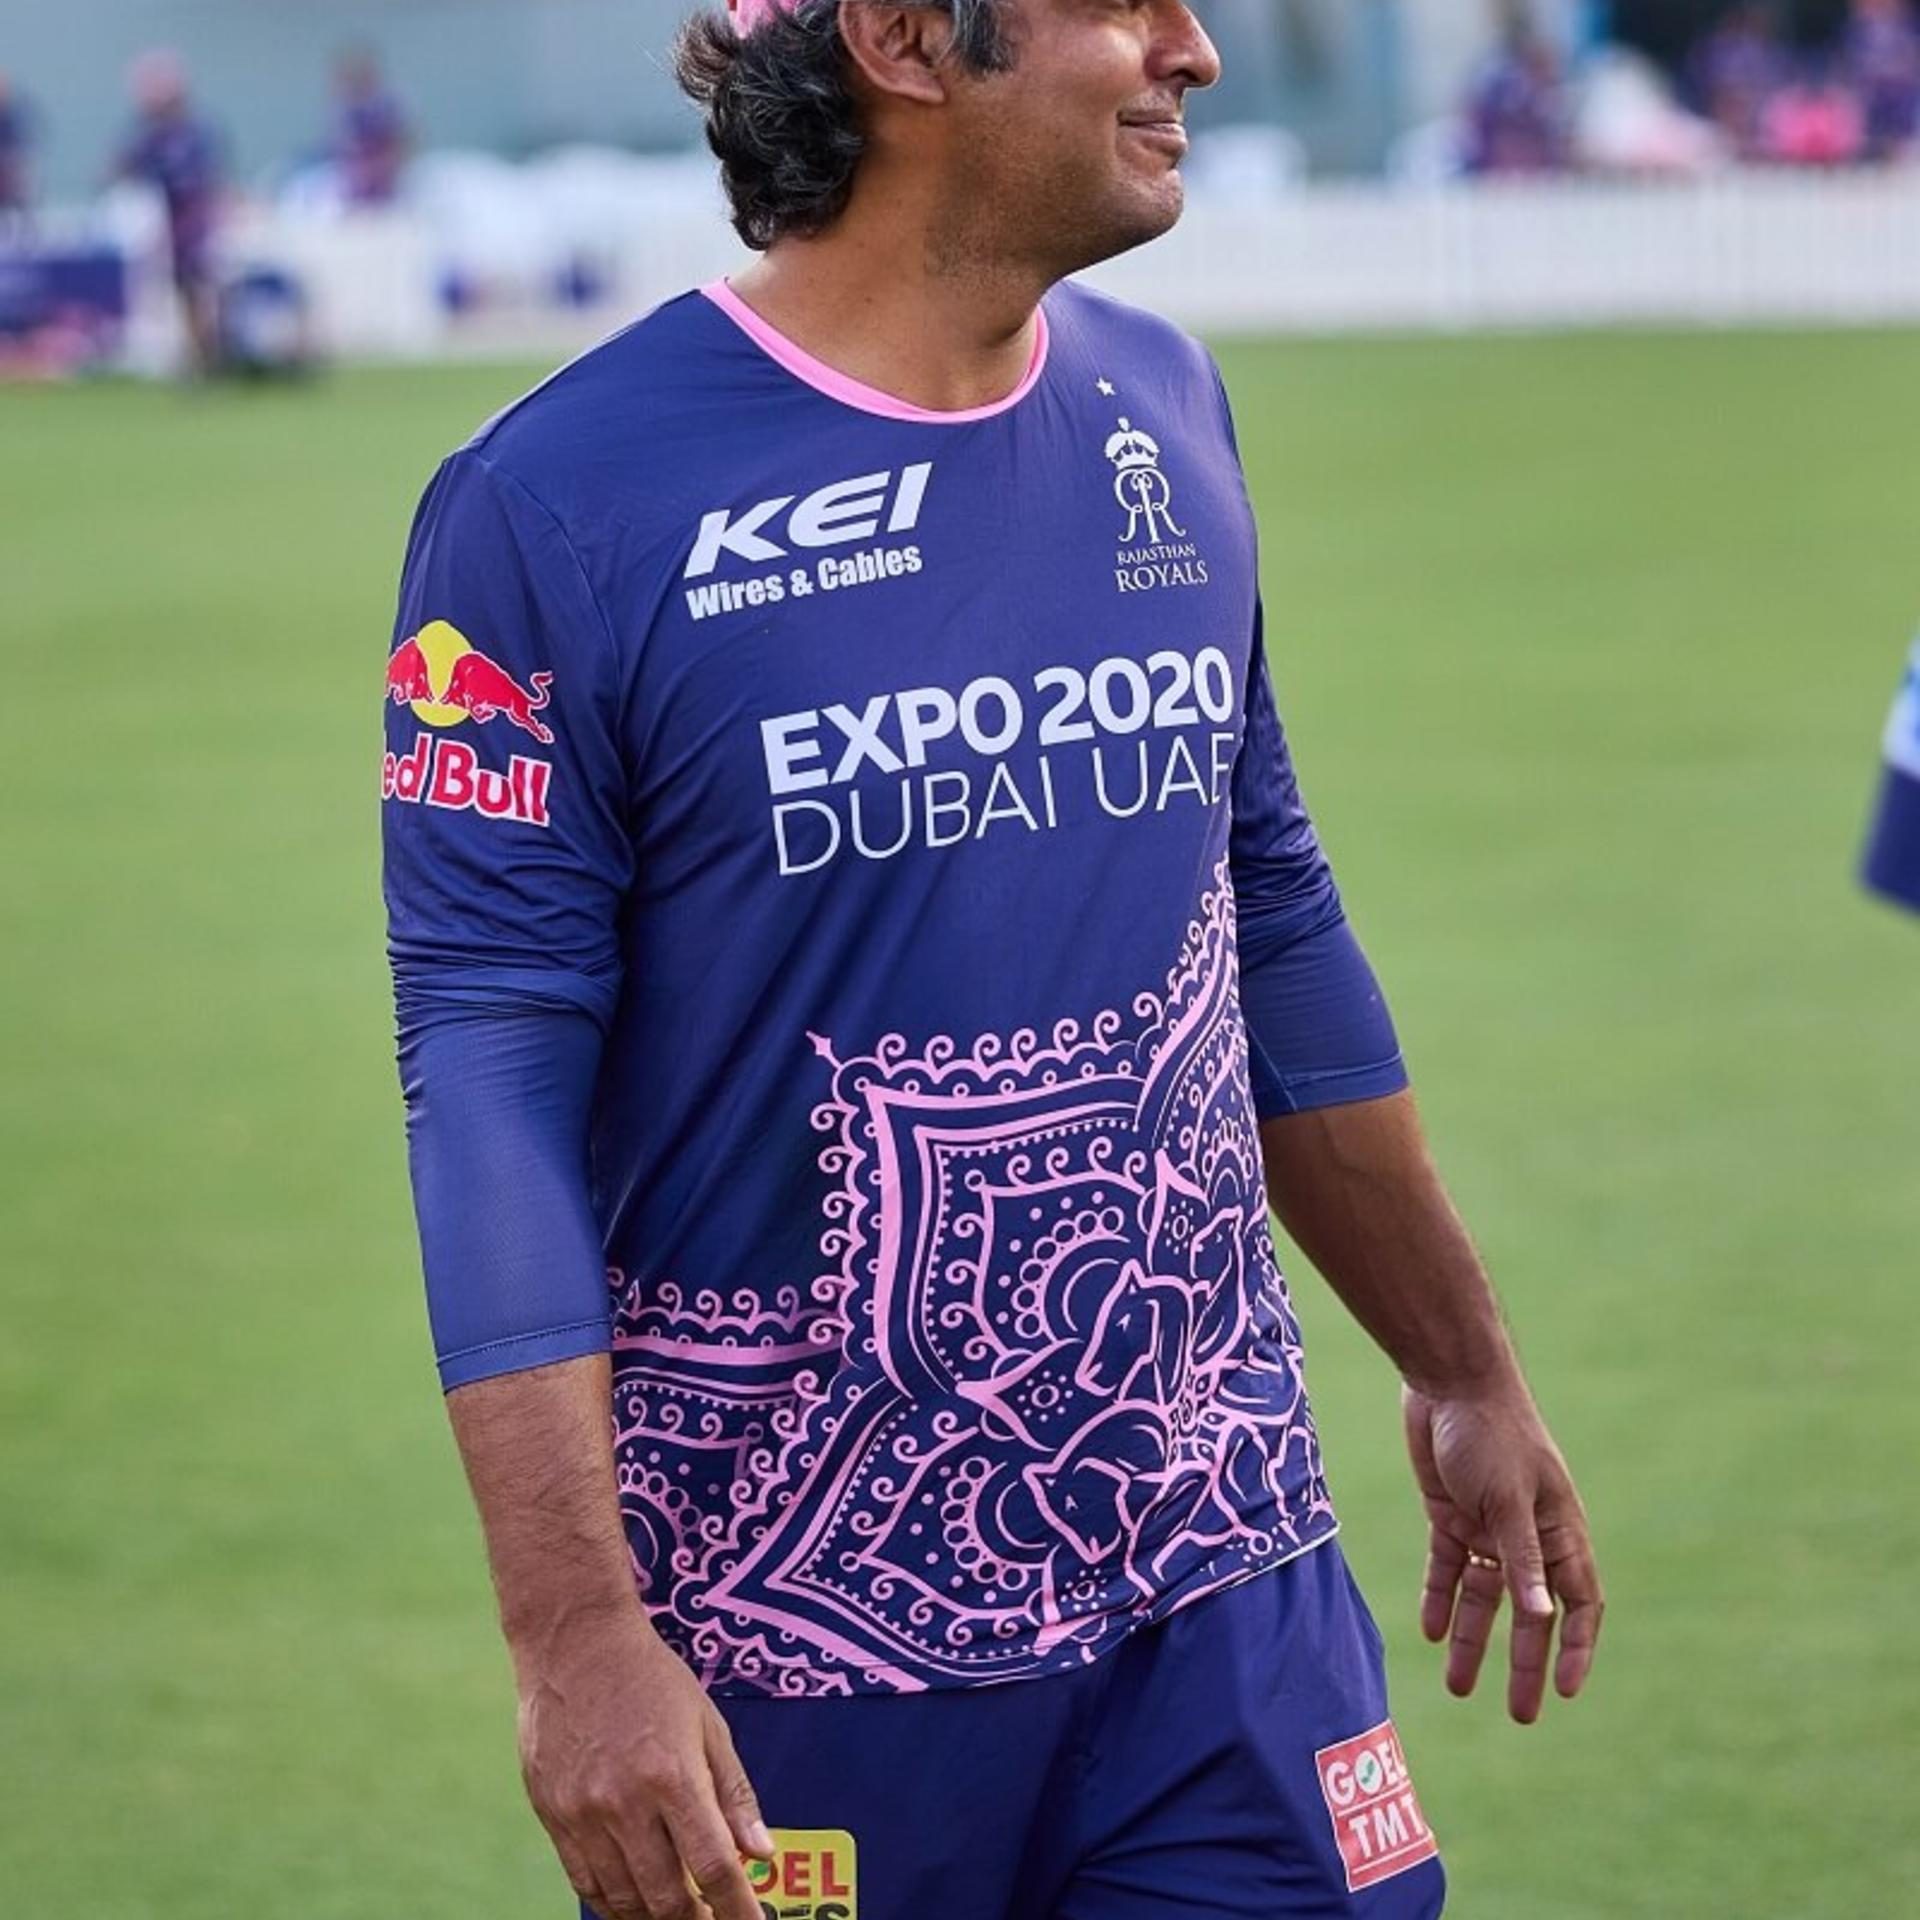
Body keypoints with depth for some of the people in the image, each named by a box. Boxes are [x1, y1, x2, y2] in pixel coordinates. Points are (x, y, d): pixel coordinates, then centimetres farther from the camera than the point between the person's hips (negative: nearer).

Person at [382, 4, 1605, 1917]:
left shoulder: (1164, 413, 7)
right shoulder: (556, 504, -11)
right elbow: (492, 1081, -14)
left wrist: (1463, 1370, 20)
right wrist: (576, 1637, -21)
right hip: (798, 1646, -5)